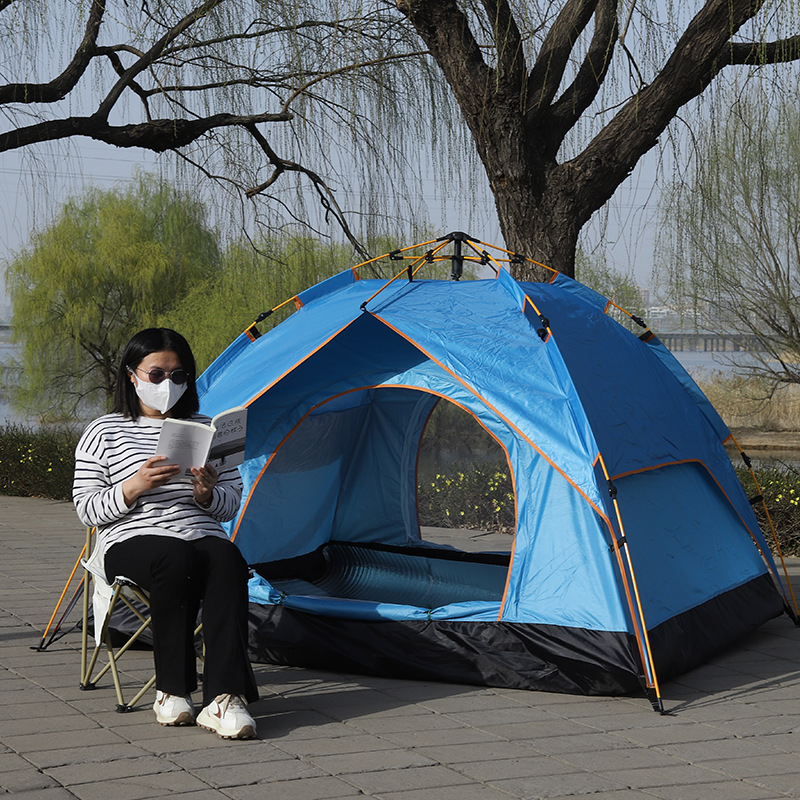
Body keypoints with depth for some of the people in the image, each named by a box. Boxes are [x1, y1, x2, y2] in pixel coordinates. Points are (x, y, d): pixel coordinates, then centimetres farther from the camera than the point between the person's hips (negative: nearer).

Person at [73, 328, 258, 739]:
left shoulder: (206, 430, 18)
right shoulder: (103, 432, 9)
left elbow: (232, 504, 16)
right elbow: (85, 509, 3)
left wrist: (208, 494, -7)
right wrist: (133, 488, -14)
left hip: (205, 537, 3)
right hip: (131, 542, -3)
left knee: (227, 560, -34)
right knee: (176, 558, -38)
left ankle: (224, 698, -42)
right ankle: (172, 691, -26)